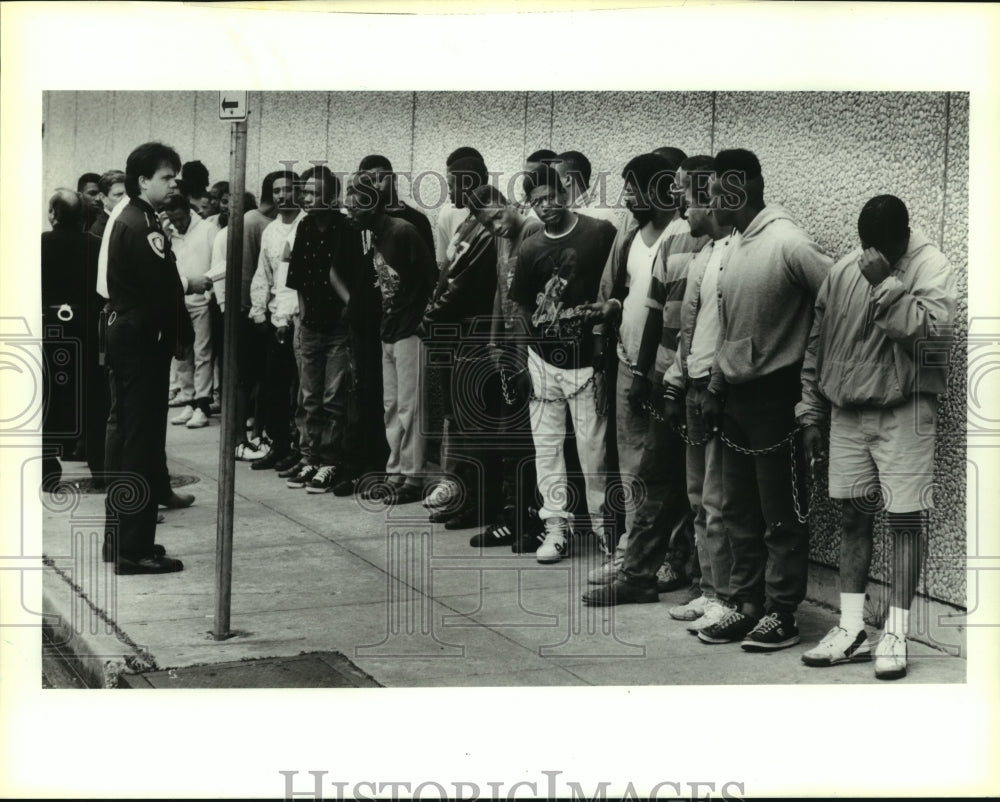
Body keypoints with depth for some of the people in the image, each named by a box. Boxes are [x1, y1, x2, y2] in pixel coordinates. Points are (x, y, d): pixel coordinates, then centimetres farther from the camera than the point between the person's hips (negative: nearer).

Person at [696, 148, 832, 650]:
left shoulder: (787, 243, -16)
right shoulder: (735, 247, 10)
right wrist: (715, 390, 14)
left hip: (775, 396, -8)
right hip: (736, 398, 8)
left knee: (781, 515, 2)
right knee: (739, 510, 14)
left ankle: (781, 615, 11)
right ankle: (746, 604, 25)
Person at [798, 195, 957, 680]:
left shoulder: (931, 267, -7)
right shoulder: (843, 271, 5)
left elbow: (929, 329, -24)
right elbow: (817, 345, 11)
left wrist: (885, 283, -22)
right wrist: (810, 414, 10)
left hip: (903, 412, -4)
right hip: (847, 412, 5)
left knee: (905, 521, -2)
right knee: (852, 516, 8)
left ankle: (895, 635, 6)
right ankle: (851, 630, 17)